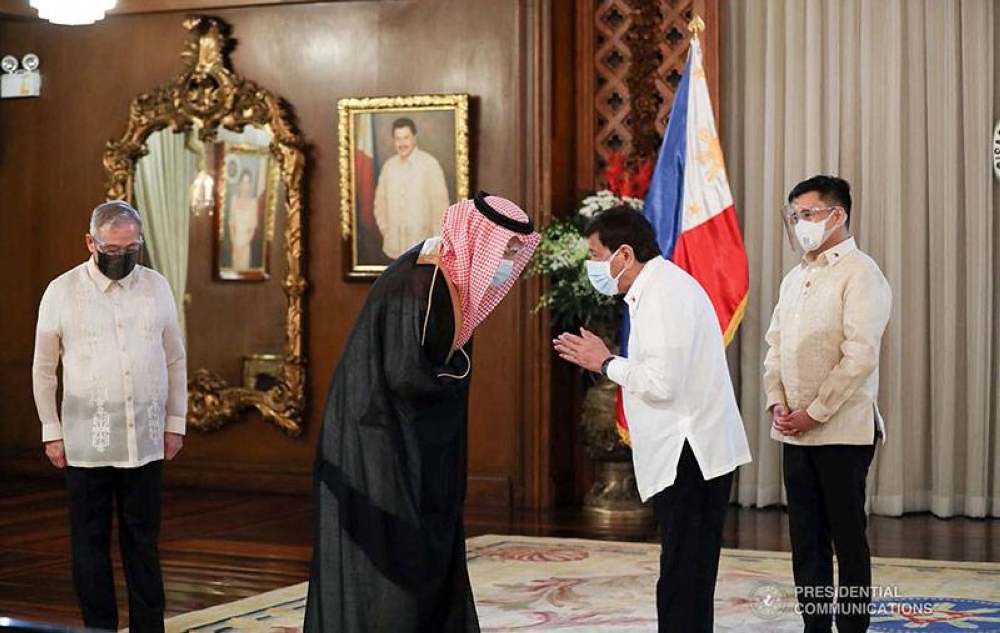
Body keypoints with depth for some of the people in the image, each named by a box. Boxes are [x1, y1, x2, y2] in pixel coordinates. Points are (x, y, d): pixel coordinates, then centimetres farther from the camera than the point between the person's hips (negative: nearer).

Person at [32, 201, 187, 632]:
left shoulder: (156, 287, 4)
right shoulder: (62, 292, -1)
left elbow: (175, 361, 11)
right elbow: (44, 368, 5)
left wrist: (175, 422, 9)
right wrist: (51, 431, 2)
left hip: (144, 440, 1)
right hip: (85, 442, -1)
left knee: (143, 540, 7)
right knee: (90, 542, 5)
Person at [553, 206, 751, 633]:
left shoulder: (662, 295, -16)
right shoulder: (667, 285, 17)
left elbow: (662, 382, -22)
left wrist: (606, 363, -10)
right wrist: (604, 361, 12)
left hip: (687, 455, -11)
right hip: (699, 453, 11)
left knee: (681, 578, -7)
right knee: (693, 577, 14)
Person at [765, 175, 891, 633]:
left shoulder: (860, 274, -8)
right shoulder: (794, 278, 15)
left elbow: (860, 356, -17)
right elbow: (775, 345, 16)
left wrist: (814, 413, -15)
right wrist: (777, 403, 0)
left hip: (842, 431, -7)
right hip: (795, 432, 7)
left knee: (848, 539, 0)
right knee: (806, 540, 10)